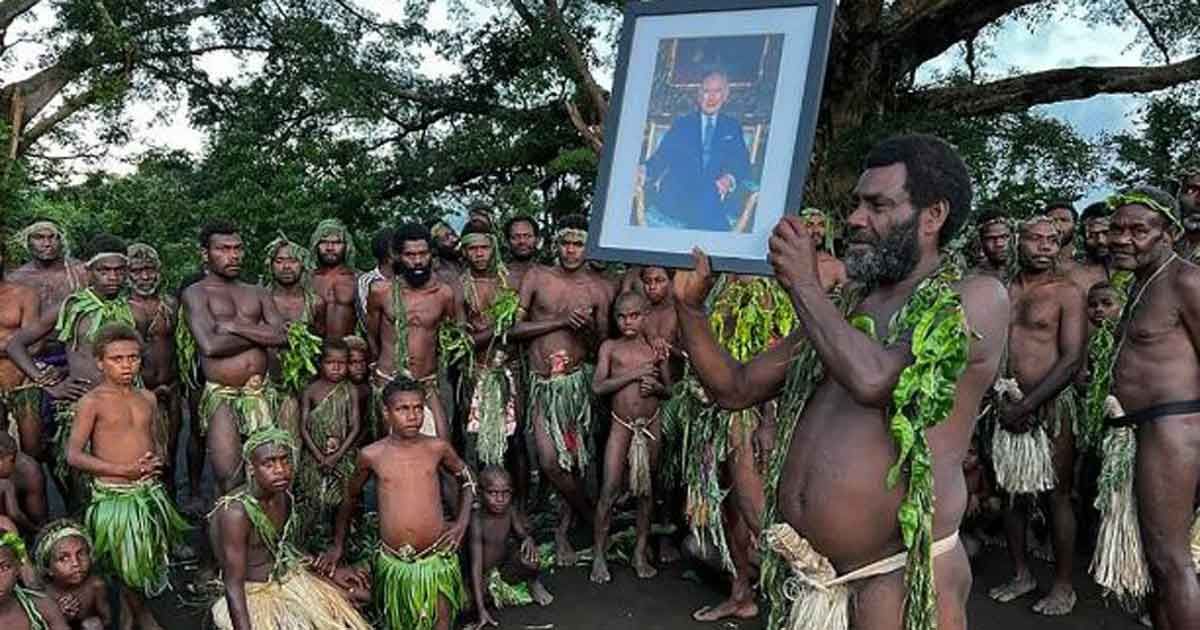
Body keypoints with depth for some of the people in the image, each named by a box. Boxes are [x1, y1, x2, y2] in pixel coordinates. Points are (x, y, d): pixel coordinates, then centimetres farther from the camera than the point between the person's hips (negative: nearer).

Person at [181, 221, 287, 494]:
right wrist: (259, 333, -4)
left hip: (260, 392, 4)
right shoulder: (195, 293, 1)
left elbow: (281, 336, -1)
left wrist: (234, 325, -8)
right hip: (221, 395, -4)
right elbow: (210, 346, -15)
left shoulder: (257, 293, 15)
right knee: (230, 482, -6)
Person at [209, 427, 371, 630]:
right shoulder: (236, 512, -28)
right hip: (254, 597, -8)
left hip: (289, 579, 8)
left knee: (361, 592, 11)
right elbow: (233, 585, -27)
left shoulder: (283, 497, -3)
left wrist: (329, 571, 10)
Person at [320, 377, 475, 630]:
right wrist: (338, 545, 18)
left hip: (436, 559, 0)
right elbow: (351, 497, 13)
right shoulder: (371, 455, -5)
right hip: (393, 563, 1)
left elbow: (467, 479, 14)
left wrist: (461, 523, 4)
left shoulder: (438, 448, -4)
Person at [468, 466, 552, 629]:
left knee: (527, 554, -28)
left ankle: (534, 584, 4)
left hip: (505, 569, 3)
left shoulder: (511, 511, -11)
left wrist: (528, 539, -26)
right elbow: (476, 565, -29)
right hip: (485, 577, -3)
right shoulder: (477, 520, -26)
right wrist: (481, 609, -34)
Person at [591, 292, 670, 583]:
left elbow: (669, 388, 11)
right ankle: (599, 556, 4)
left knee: (646, 489, 9)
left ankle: (640, 553, 19)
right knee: (609, 489, -6)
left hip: (651, 423, 2)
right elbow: (597, 387, -10)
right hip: (621, 423, -2)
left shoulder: (656, 348, 5)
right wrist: (635, 374, -16)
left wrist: (655, 386, -12)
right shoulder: (610, 347, 0)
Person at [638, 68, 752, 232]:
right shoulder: (681, 124, 19)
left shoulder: (733, 128, 19)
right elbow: (663, 155, 8)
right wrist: (646, 170, -14)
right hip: (673, 205, 0)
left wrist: (731, 179, -15)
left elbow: (742, 164, 9)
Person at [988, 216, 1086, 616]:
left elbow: (1072, 360, -9)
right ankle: (1021, 575, 24)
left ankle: (1063, 585, 14)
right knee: (1011, 493, 9)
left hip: (1050, 406, -4)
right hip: (1008, 407, 4)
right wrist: (1003, 399, -7)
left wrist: (1026, 406, -12)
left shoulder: (1067, 292, -2)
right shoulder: (1002, 291, 10)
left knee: (1057, 496, 1)